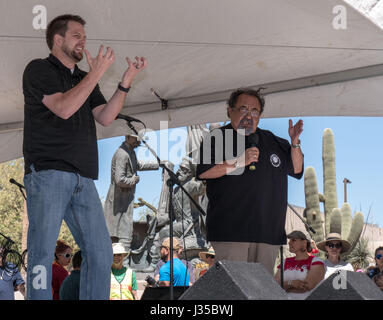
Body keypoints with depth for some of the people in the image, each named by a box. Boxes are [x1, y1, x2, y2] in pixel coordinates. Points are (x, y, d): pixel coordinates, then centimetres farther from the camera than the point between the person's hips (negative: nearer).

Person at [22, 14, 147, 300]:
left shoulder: (84, 80, 24)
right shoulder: (39, 70, 3)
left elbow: (105, 117, 9)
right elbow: (63, 108, -12)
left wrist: (127, 81, 1)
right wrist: (97, 74, -10)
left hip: (83, 179, 7)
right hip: (47, 172, -6)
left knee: (101, 252, 1)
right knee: (43, 252, -8)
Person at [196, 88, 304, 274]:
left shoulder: (272, 142, 18)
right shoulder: (216, 138, 3)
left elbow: (296, 169, 19)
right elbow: (203, 172, -10)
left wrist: (295, 143, 4)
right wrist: (239, 162, -15)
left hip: (268, 231, 5)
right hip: (230, 231, -5)